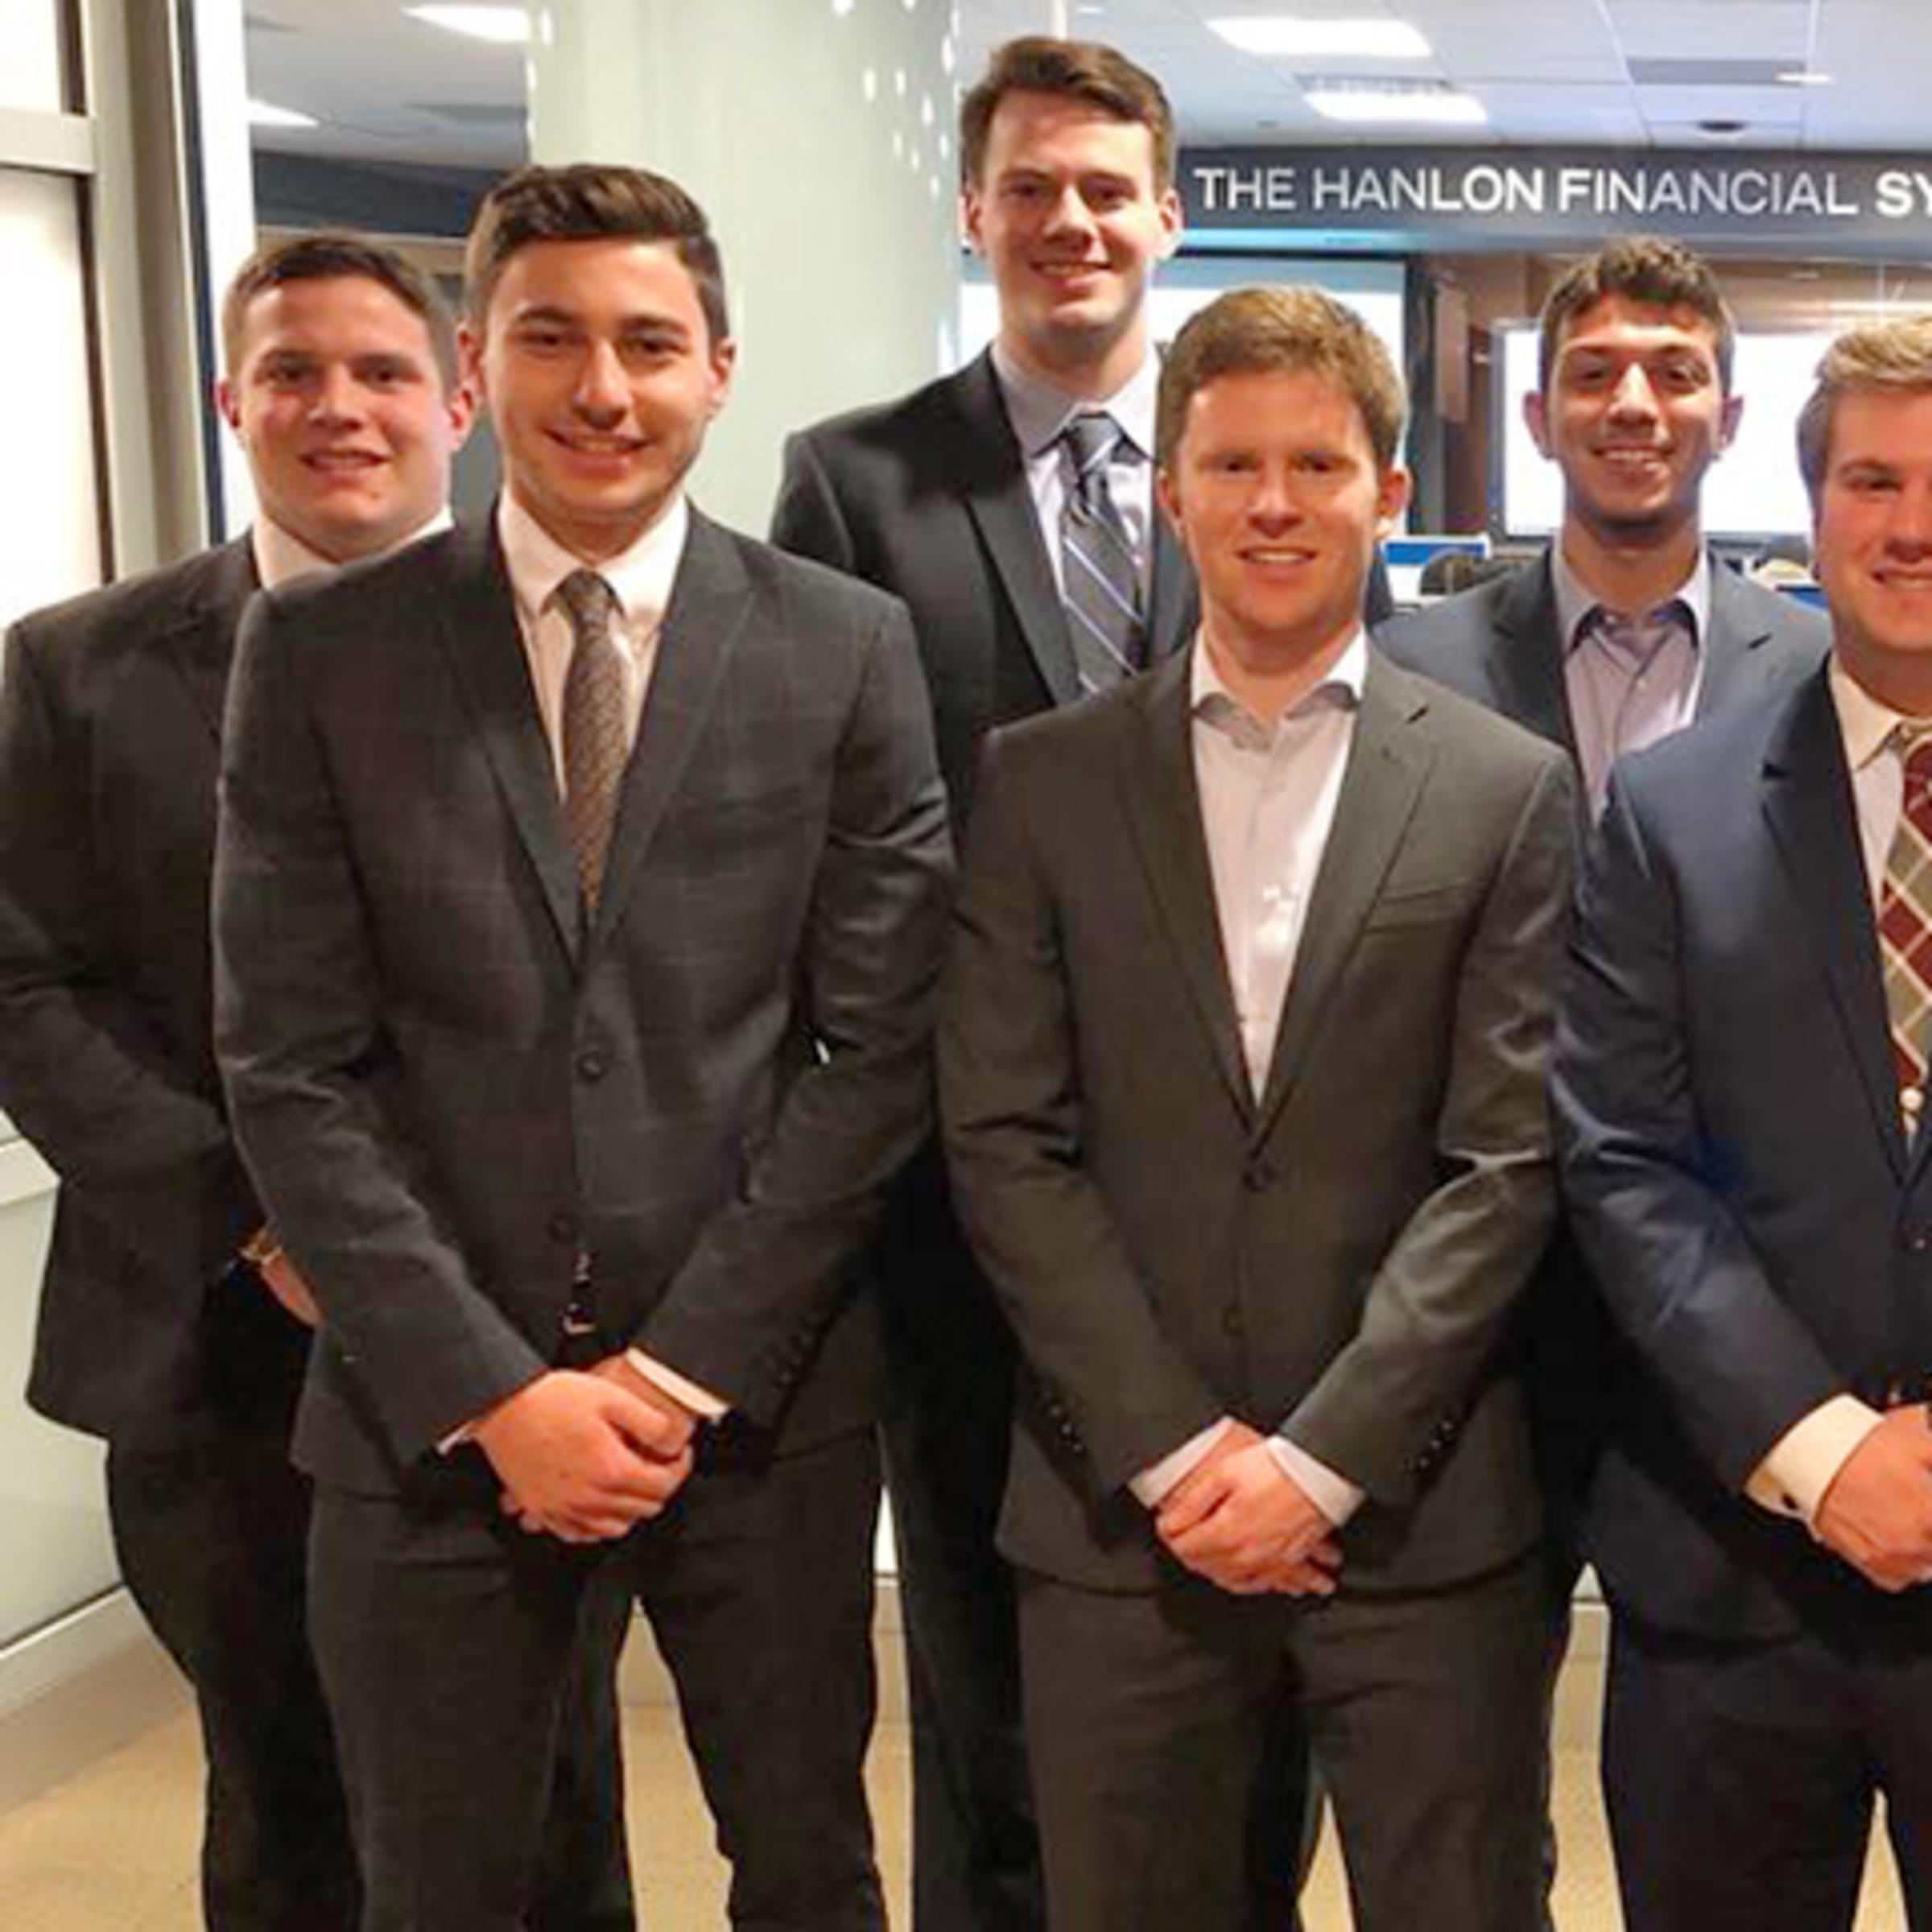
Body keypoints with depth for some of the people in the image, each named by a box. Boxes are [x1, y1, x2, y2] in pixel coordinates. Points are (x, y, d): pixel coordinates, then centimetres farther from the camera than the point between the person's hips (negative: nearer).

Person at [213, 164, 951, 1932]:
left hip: (766, 1395, 0)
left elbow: (880, 1043, -3)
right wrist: (489, 1391, -10)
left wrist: (695, 1364, -9)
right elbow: (291, 1066, -4)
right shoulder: (320, 653, -2)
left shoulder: (847, 651, -1)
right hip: (432, 1411, 0)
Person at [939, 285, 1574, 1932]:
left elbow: (1507, 1160, -3)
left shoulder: (1508, 789, 2)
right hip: (1123, 1512, 1)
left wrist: (1323, 1456, -10)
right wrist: (1176, 1447, -8)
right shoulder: (1043, 781, 4)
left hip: (1420, 1509, 0)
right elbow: (1003, 1142, -1)